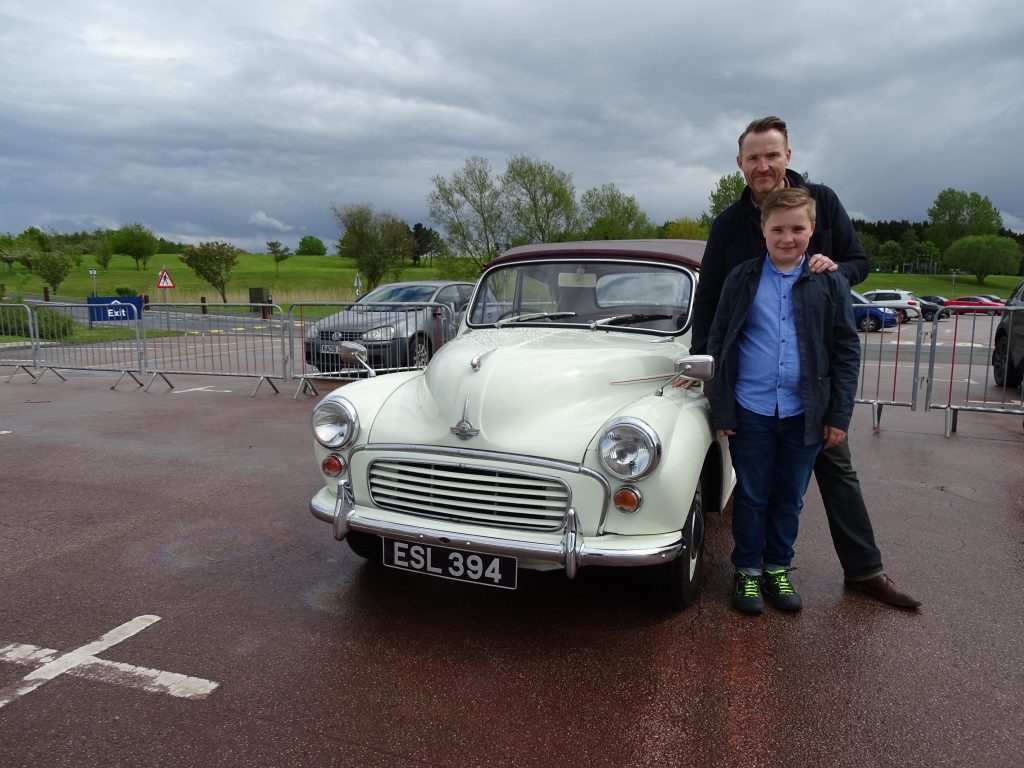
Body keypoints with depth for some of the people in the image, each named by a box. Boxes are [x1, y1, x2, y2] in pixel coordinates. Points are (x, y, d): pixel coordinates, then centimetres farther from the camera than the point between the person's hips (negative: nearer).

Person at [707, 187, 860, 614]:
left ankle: (778, 568, 31)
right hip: (751, 411, -1)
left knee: (789, 498, 13)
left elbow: (847, 352, 4)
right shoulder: (742, 279, -1)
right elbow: (718, 342, 2)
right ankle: (747, 570, 26)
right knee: (751, 496, 9)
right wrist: (721, 409, -3)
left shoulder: (830, 283, 1)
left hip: (805, 414, 1)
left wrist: (840, 415, -1)